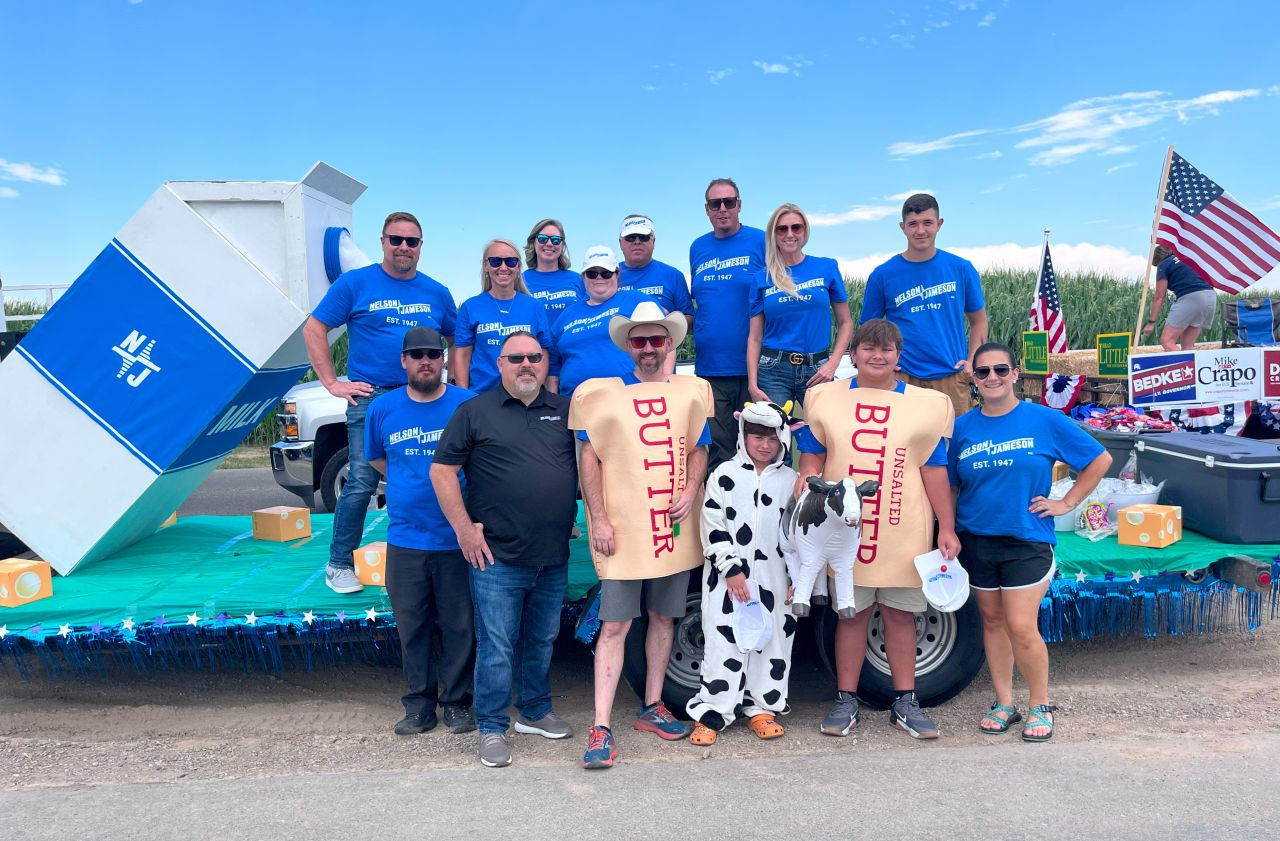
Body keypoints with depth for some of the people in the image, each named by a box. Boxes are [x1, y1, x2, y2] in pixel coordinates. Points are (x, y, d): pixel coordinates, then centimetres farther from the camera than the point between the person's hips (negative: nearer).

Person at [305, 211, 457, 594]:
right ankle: (340, 565, 10)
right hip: (370, 398, -3)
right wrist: (332, 383, -5)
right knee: (361, 484, -5)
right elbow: (314, 329, 2)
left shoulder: (437, 293, 11)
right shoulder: (355, 283, 2)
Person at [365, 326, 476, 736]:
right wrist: (411, 484, 11)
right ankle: (419, 703, 23)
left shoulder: (468, 404, -3)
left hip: (457, 538, -2)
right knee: (412, 627, 9)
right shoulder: (383, 408, 6)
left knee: (460, 626, 5)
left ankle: (456, 702, 21)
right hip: (404, 540, 2)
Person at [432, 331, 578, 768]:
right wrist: (465, 528, -8)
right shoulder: (475, 412, 0)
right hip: (498, 557, -4)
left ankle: (535, 712, 35)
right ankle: (492, 729, 15)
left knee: (542, 641, 17)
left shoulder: (565, 410, 10)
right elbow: (442, 470, -2)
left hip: (554, 558, 4)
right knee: (496, 646, 1)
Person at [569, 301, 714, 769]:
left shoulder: (693, 392, 10)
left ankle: (652, 707, 30)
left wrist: (691, 491, -3)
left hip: (674, 529, 4)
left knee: (664, 617, 13)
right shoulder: (600, 393, 1)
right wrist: (598, 520, -8)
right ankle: (601, 728, 0)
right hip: (621, 530, -4)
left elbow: (698, 449, 15)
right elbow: (588, 458, -1)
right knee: (614, 625, -4)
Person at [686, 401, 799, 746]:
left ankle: (761, 708, 23)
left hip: (774, 579, 3)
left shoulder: (790, 479, 9)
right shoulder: (724, 475, 0)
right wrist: (732, 570, -10)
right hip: (727, 579, -3)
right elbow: (713, 527, -4)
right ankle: (710, 713, 8)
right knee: (723, 644, -1)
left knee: (772, 641, 8)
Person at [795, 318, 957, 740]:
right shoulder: (825, 399, 7)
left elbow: (934, 472, 6)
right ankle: (845, 700, 20)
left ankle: (905, 701, 22)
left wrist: (946, 528, 3)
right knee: (851, 614, 8)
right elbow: (811, 460, 8)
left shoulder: (926, 404, 7)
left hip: (903, 532, 0)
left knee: (900, 614, 8)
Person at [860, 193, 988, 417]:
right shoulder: (882, 275, 1)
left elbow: (978, 321, 13)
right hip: (902, 379, -1)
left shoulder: (962, 269, 5)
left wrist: (972, 362, 0)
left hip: (952, 378, 1)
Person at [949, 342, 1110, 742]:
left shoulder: (1044, 420, -5)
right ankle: (1004, 703, 27)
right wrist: (948, 534, 0)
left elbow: (1100, 459, 3)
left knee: (1021, 628, -6)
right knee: (992, 621, 13)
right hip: (976, 540, 3)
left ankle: (1040, 705, 18)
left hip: (1026, 539, -3)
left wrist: (1066, 503, -1)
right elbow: (951, 486, 8)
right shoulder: (963, 426, 3)